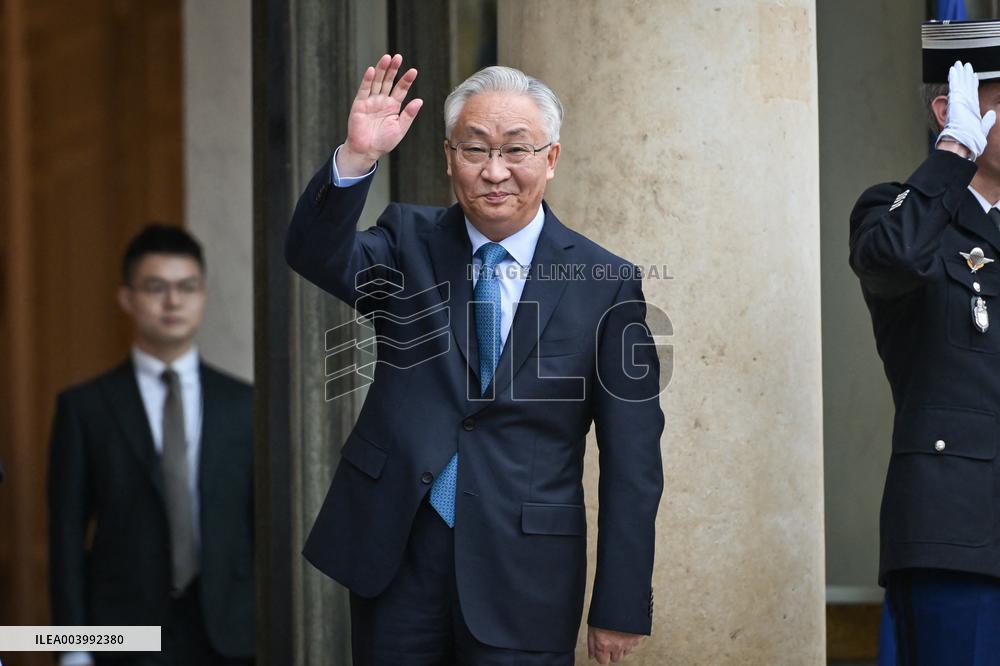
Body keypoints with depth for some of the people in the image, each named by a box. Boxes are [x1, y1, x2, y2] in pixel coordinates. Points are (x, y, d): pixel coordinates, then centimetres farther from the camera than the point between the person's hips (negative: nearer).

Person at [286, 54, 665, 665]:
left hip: (524, 574, -2)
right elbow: (316, 255, -15)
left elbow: (632, 461, -2)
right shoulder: (410, 242, 5)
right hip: (395, 551, 2)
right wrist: (357, 157, -32)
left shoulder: (605, 284, -2)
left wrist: (622, 607, -4)